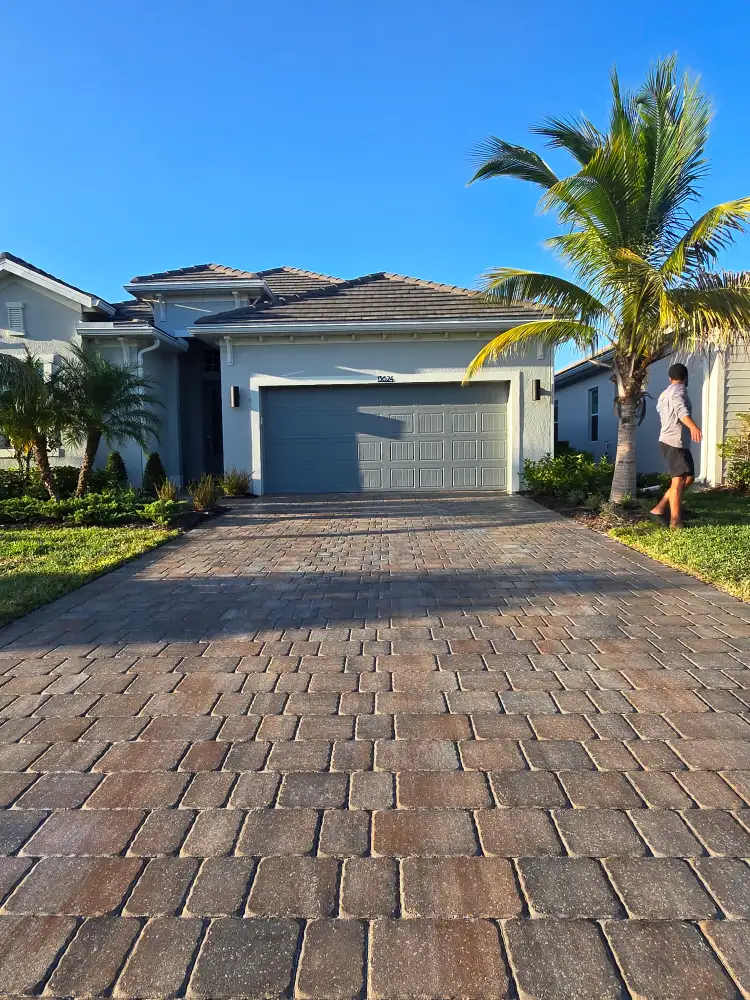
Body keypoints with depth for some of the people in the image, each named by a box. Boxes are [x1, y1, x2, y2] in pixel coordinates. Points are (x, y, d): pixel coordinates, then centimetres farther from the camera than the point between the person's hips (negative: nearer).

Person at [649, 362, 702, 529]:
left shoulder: (665, 394, 23)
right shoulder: (679, 390, -7)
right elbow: (681, 410, -27)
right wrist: (693, 426, -44)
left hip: (673, 442, 10)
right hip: (675, 442, -10)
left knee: (688, 478, 11)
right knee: (679, 480, -8)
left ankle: (659, 509, 8)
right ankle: (675, 521, -7)